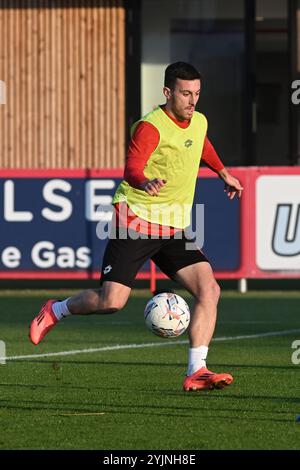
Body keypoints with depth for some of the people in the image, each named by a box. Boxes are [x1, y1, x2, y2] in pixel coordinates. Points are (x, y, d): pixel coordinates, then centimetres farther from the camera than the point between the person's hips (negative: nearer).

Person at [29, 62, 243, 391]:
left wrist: (224, 174, 47)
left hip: (175, 229, 6)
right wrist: (145, 183, -50)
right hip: (136, 221, -6)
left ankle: (196, 372, -14)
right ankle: (55, 311, 18)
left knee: (209, 290, -14)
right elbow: (132, 169, -29)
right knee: (111, 301, -13)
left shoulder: (199, 122, 9)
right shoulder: (150, 127, -15)